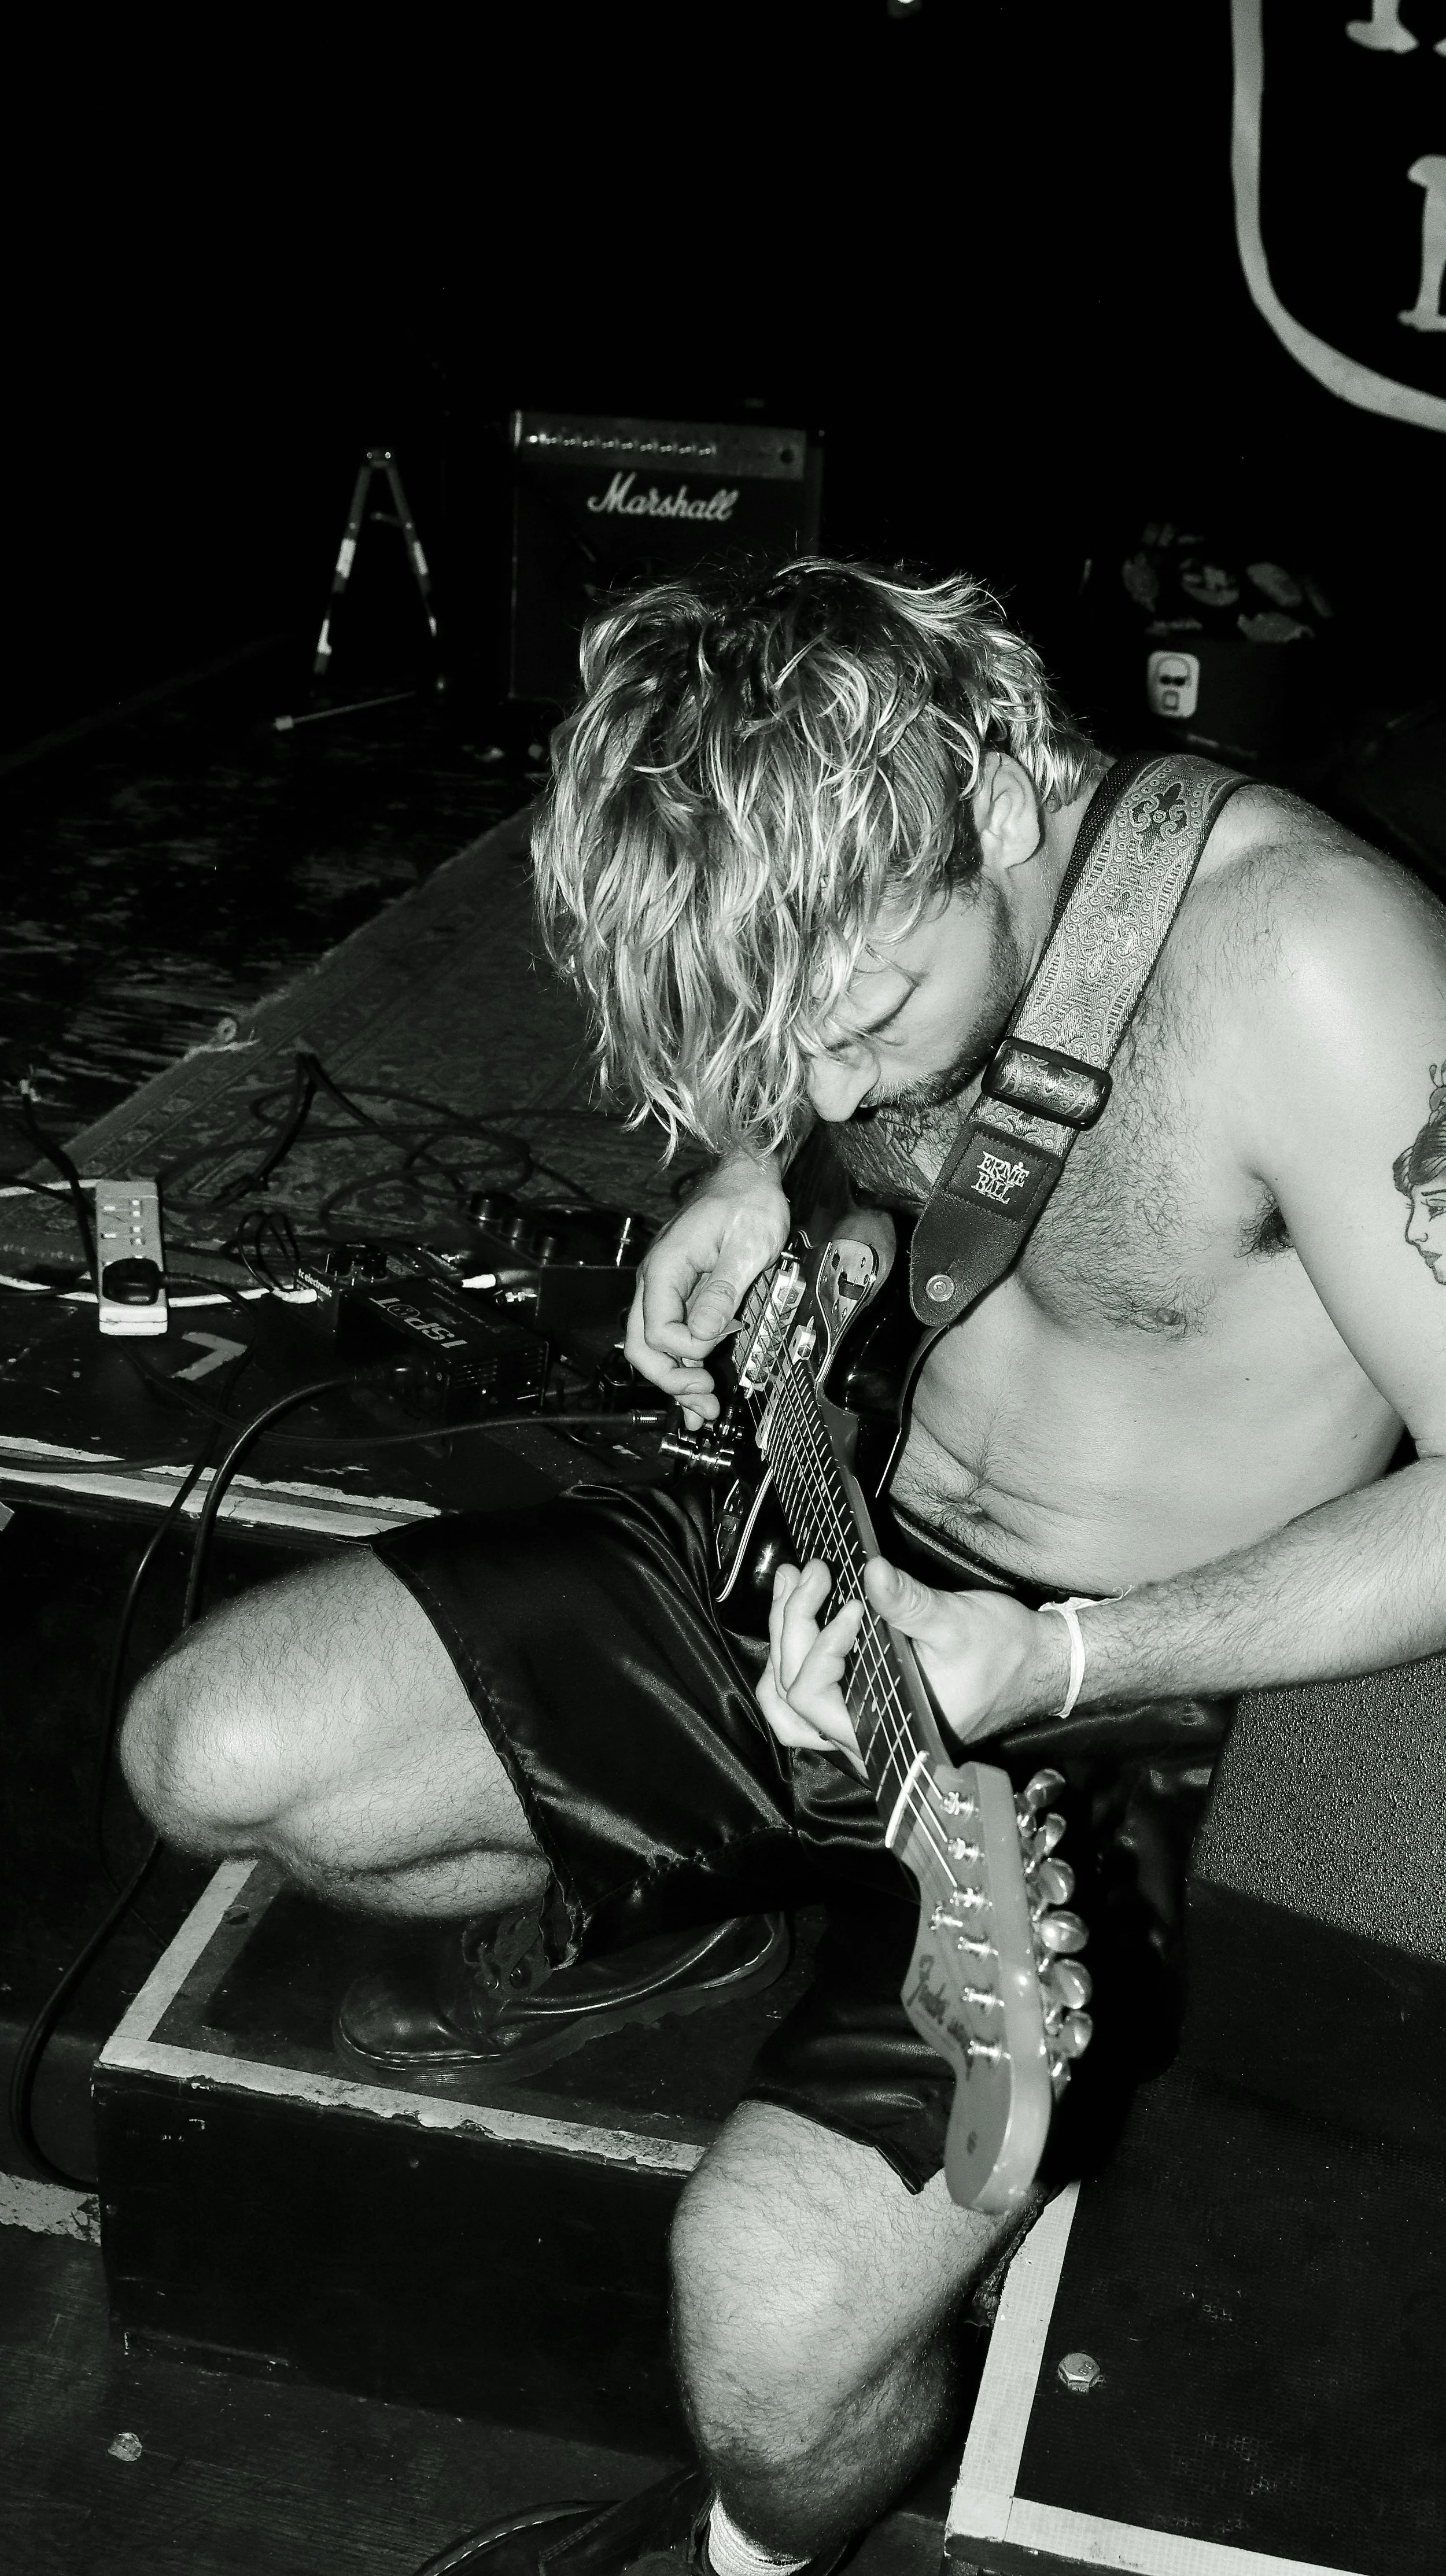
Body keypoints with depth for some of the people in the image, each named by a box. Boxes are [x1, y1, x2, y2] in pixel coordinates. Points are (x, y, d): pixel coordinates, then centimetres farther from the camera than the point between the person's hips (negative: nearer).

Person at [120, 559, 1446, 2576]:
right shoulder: (859, 918, -7)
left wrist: (1056, 1668, -31)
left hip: (1113, 1717, -6)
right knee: (210, 1750, -6)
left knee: (783, 2314, -25)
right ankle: (613, 1901, 25)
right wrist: (756, 1185, -4)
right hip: (842, 1558, 6)